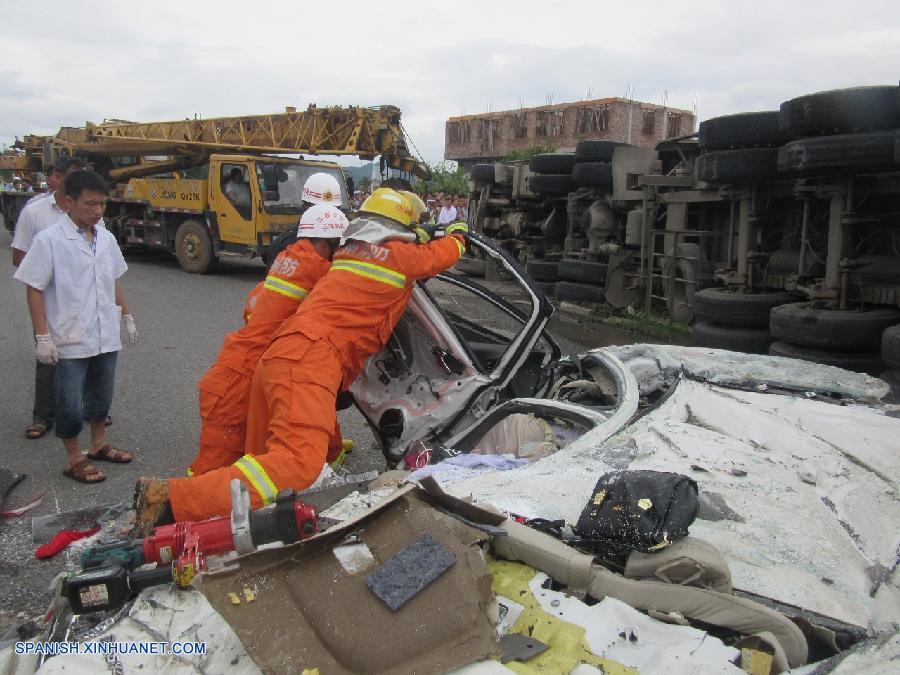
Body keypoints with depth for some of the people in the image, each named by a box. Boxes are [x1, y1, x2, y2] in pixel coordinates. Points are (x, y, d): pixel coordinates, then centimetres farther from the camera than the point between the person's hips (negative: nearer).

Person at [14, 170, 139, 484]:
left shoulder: (106, 238, 4)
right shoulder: (49, 240, -12)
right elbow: (34, 290, -11)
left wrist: (127, 317, 18)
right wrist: (43, 337, -14)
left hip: (106, 336, 5)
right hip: (71, 339, -5)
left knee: (102, 395, 19)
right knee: (71, 404, 5)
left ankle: (99, 445, 37)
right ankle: (75, 460, 21)